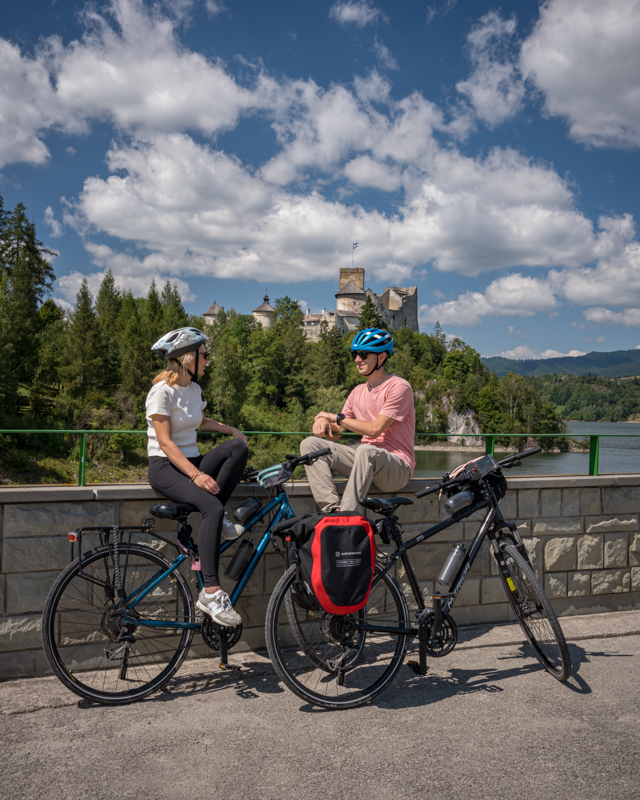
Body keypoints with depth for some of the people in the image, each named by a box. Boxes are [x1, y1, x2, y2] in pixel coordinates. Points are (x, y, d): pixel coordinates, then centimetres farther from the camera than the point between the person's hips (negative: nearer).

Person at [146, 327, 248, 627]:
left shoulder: (194, 388, 12)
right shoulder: (163, 390, -12)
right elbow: (165, 442, -20)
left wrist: (229, 428, 13)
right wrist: (196, 475, -31)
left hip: (192, 462, 7)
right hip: (165, 467, -7)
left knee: (238, 447, -20)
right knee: (212, 507, -32)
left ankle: (215, 520, -14)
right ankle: (210, 593, -31)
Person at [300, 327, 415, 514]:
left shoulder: (399, 387, -7)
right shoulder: (358, 392, 15)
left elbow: (375, 429, -17)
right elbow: (335, 435, 15)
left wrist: (336, 417, -7)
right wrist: (323, 423, -9)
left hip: (397, 467, -7)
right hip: (367, 461, 7)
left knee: (366, 450, -40)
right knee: (310, 444, -8)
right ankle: (332, 508, -22)